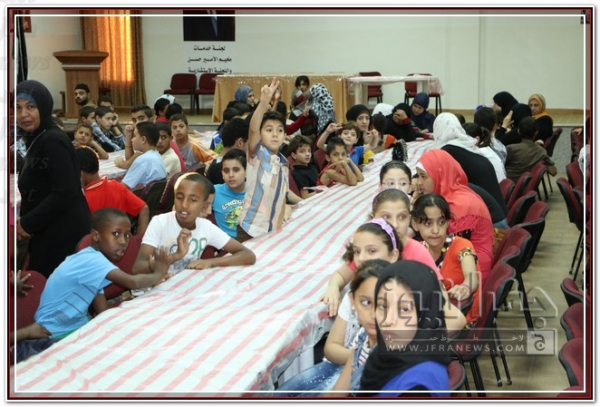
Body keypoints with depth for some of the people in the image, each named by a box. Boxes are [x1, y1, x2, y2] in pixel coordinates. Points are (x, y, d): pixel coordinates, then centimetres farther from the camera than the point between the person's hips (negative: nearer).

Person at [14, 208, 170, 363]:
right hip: (55, 337, -9)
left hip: (76, 325, 9)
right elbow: (133, 282, -34)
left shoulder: (92, 259, 6)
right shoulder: (91, 261, -23)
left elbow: (103, 310, 1)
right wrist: (159, 274, -14)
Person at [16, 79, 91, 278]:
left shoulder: (53, 140, -14)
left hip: (64, 235, -9)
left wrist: (28, 223, -14)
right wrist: (24, 220, 1)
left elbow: (64, 193, -22)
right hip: (49, 234, 9)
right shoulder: (37, 141, 15)